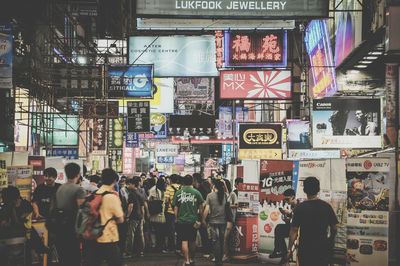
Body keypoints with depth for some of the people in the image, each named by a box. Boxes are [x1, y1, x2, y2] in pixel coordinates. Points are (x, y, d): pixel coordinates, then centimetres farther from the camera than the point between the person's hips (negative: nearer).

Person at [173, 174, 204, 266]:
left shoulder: (178, 193, -1)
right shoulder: (196, 192, -3)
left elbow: (175, 208, 0)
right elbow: (201, 208, 1)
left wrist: (176, 219, 9)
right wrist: (199, 218, 11)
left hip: (181, 220, 0)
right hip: (193, 220, 1)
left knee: (184, 241, 2)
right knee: (192, 241, 14)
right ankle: (191, 259, 25)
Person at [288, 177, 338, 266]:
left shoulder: (300, 208, -11)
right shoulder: (326, 207, -4)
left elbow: (294, 230, -11)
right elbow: (334, 228, 3)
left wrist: (290, 249, -2)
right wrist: (330, 242, 21)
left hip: (305, 249, -2)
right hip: (323, 249, 2)